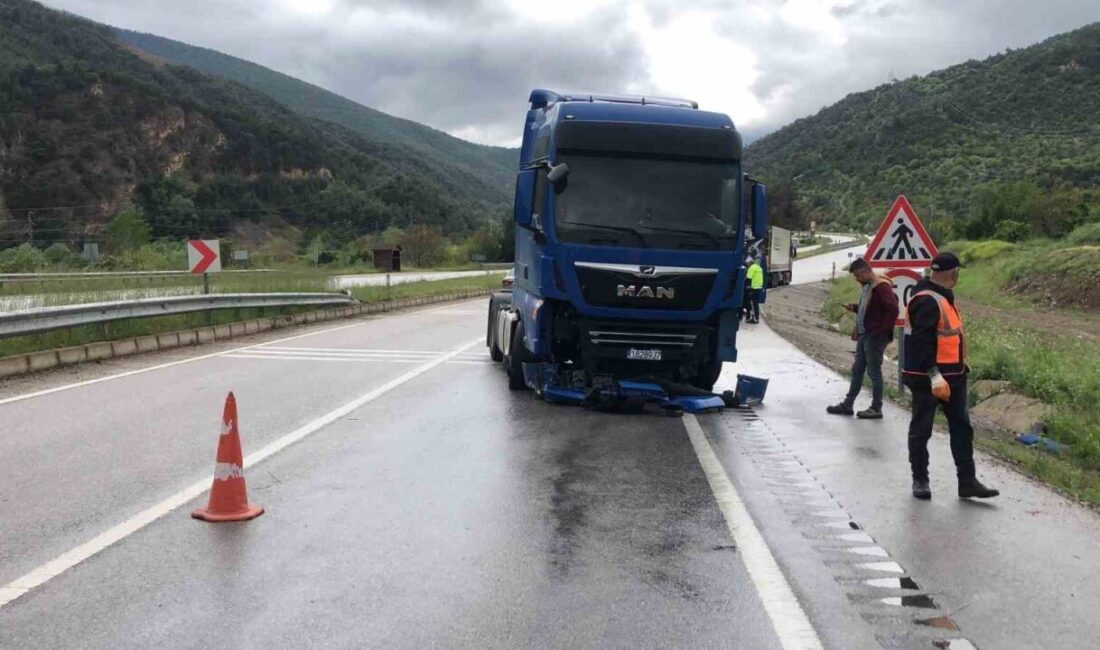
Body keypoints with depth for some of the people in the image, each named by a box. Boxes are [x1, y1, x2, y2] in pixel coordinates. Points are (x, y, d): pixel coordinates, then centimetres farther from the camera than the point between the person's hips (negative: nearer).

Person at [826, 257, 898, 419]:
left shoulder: (881, 287, -17)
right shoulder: (867, 286, 14)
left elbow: (893, 309, -25)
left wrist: (884, 329, -20)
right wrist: (855, 307, 8)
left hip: (875, 336, -10)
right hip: (864, 334, 10)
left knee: (874, 371, -2)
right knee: (857, 370, 13)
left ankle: (876, 409, 6)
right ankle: (847, 404, 20)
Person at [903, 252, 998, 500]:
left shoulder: (943, 297, 14)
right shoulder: (926, 301, -19)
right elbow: (922, 343, -26)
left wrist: (961, 366, 24)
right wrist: (934, 376, -29)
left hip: (952, 376, 10)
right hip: (927, 379, -10)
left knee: (961, 427, 10)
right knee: (921, 430, 3)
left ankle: (967, 481, 16)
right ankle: (920, 480, 14)